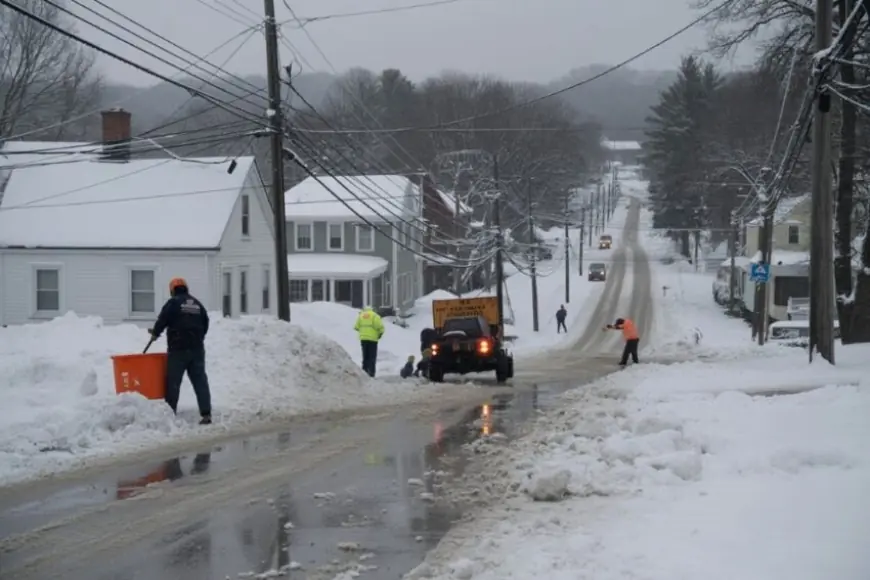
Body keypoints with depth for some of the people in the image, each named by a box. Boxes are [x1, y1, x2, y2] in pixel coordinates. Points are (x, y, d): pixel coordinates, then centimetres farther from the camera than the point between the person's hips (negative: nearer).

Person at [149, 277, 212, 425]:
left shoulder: (173, 303, -5)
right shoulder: (197, 304, 13)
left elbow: (162, 321, -9)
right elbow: (205, 324, 16)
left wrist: (155, 333, 10)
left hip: (178, 349, -5)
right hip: (197, 348, 5)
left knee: (173, 382, 2)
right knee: (200, 381, 4)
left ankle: (170, 412, 1)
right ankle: (206, 414, -2)